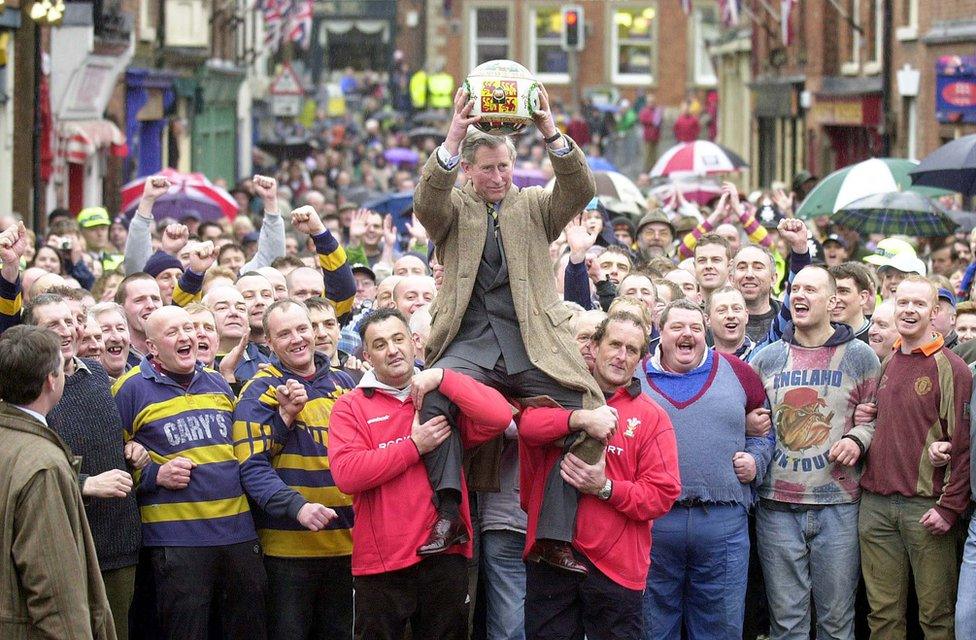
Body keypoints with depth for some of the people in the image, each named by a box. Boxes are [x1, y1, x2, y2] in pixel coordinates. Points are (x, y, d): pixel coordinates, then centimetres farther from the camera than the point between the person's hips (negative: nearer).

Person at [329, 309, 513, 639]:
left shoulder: (444, 396, 9)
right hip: (381, 565, -2)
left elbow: (500, 416, -9)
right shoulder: (350, 407, 2)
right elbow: (346, 474, -13)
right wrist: (414, 447, -13)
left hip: (445, 557, 2)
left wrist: (442, 377, -10)